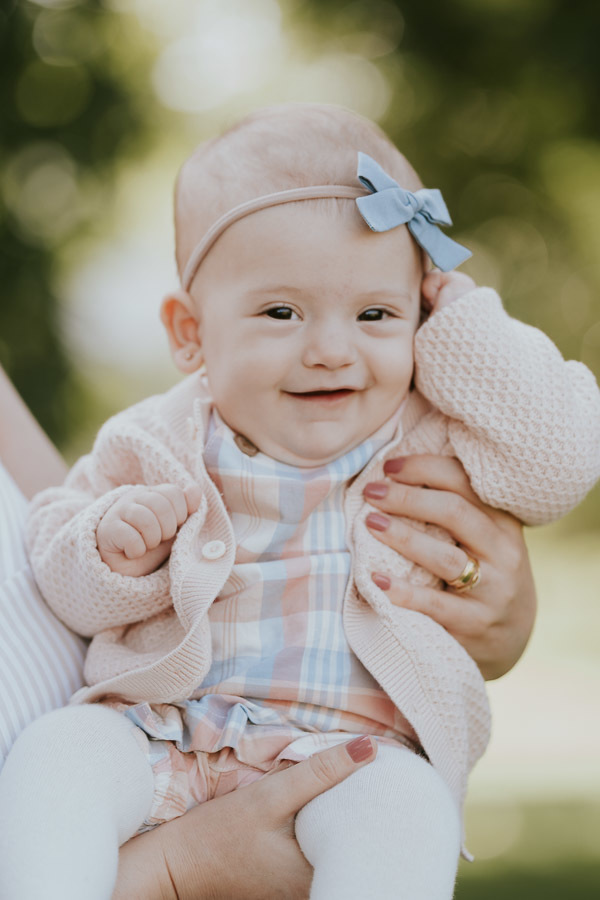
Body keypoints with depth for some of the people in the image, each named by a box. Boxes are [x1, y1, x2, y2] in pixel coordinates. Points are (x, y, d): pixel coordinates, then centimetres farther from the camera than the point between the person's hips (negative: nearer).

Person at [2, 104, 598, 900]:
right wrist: (109, 549, -13)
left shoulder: (432, 442, 5)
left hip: (354, 749, -1)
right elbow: (66, 578, 12)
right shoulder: (154, 448, 5)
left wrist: (464, 328, -5)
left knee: (404, 806, -33)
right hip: (162, 737, 2)